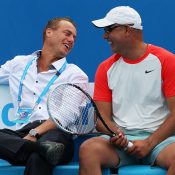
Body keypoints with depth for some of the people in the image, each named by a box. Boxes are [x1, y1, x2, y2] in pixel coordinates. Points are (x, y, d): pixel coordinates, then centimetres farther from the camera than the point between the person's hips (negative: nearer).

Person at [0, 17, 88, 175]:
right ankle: (44, 148, -42)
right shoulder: (18, 64, 26)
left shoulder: (75, 74, 15)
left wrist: (35, 133, -15)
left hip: (56, 133, -3)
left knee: (38, 156, -40)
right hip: (22, 134, 3)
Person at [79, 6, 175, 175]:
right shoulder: (106, 68, 12)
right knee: (88, 149, -29)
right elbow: (102, 116, 8)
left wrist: (149, 143, -13)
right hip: (120, 137, 3)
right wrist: (116, 134, -13)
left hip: (158, 137, -3)